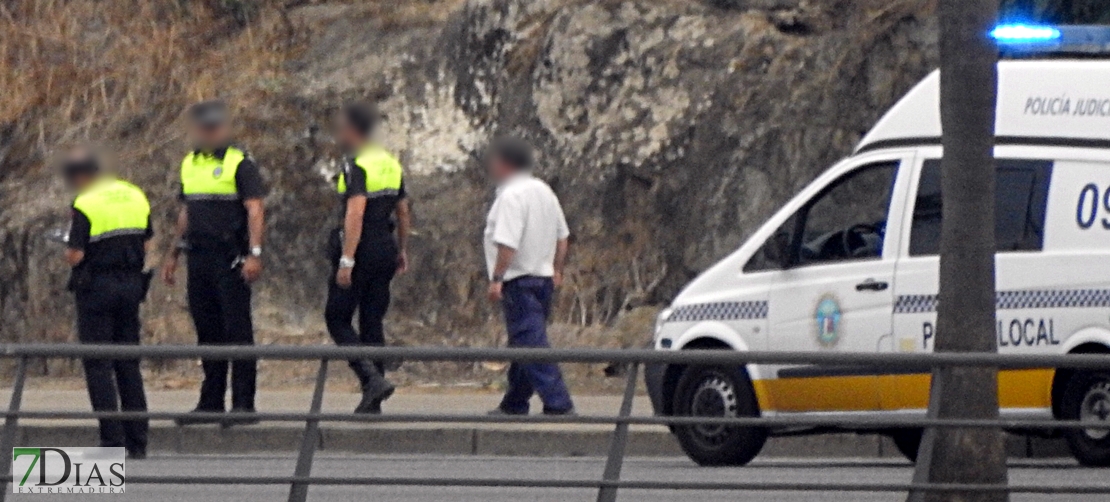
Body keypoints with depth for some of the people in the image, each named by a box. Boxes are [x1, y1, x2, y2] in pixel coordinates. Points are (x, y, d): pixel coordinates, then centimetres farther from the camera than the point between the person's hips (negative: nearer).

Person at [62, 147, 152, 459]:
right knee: (129, 365, 12)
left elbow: (75, 255, -16)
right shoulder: (136, 196, 7)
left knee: (98, 366, -1)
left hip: (96, 288, -6)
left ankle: (112, 440, -6)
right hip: (131, 284, 6)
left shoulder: (85, 205, -13)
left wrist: (70, 253, 5)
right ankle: (138, 442, 10)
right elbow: (146, 245, 11)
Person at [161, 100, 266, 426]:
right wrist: (174, 254, 23)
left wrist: (255, 254, -22)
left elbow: (255, 211, -12)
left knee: (237, 331, -7)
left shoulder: (240, 163, -6)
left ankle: (243, 405, -7)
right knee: (208, 332, 10)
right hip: (199, 260, 7)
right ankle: (211, 403, 14)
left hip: (231, 261, -7)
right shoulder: (190, 164, 16)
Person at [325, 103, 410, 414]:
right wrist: (402, 251, 28)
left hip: (361, 248, -8)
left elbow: (355, 214, -23)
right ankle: (372, 401, 10)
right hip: (386, 246, 8)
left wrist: (346, 261, -26)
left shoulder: (356, 166, -15)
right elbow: (403, 212, 18)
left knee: (337, 319, 1)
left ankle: (372, 379, -17)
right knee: (372, 321, 11)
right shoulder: (391, 164, 11)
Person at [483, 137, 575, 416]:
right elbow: (562, 236, 19)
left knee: (531, 343, -11)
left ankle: (558, 404, -18)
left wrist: (496, 279, -20)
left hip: (519, 280, -10)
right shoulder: (544, 191, 13)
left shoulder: (511, 197, -17)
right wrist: (557, 270, 26)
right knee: (527, 344, 17)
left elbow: (507, 244, -24)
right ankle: (515, 404, 26)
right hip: (544, 277, 10)